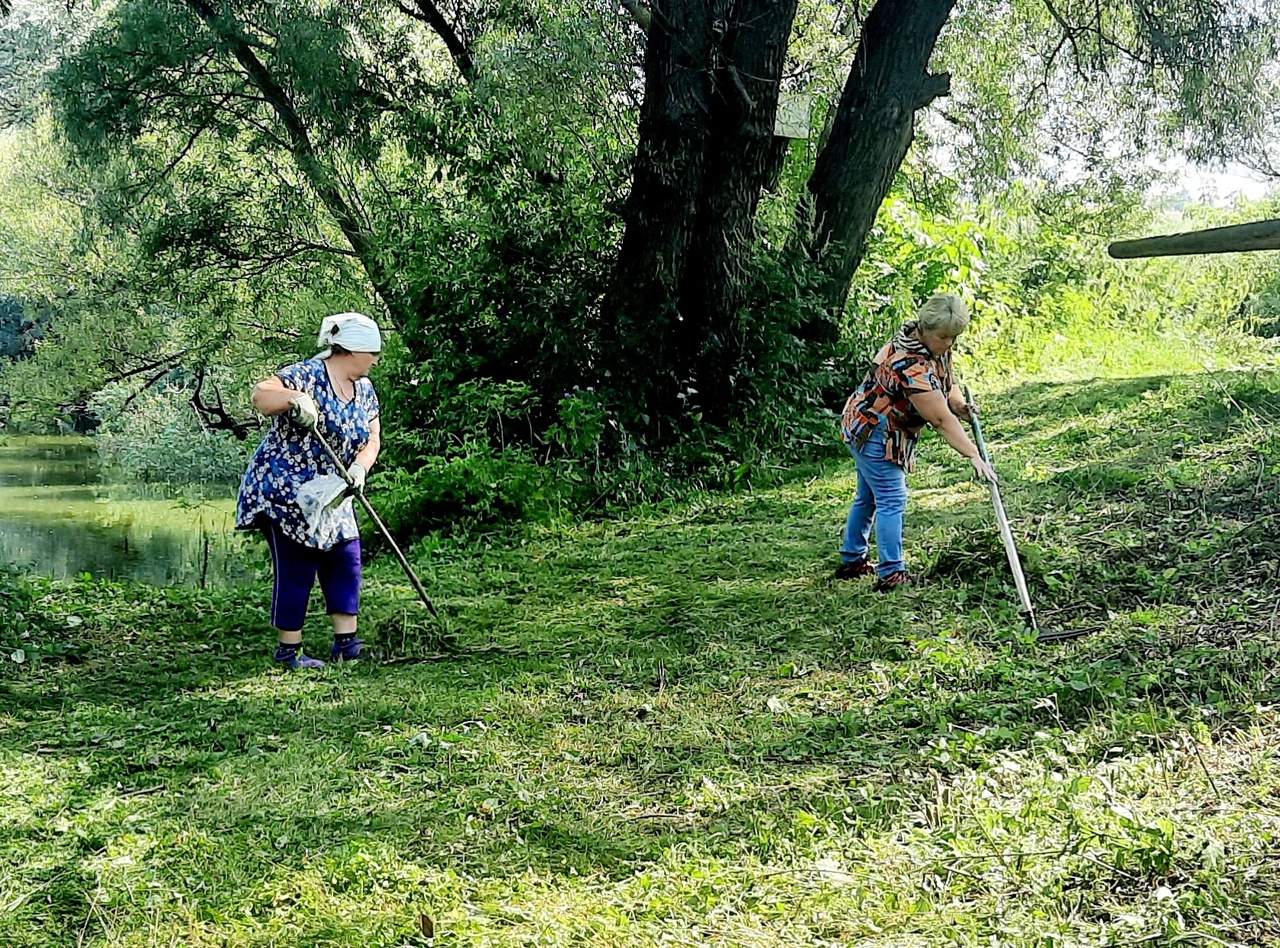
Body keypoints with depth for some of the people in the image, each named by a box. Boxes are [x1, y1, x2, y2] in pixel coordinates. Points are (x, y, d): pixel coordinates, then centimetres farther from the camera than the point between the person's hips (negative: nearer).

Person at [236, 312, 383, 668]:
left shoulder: (365, 391, 8)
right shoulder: (307, 375, -16)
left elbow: (372, 439, 5)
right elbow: (260, 396, -26)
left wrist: (360, 467, -15)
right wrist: (294, 398, -45)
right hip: (283, 488, -8)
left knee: (346, 558, 2)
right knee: (296, 568, -5)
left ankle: (345, 641, 7)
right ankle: (289, 650, 4)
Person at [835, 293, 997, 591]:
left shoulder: (935, 344, -5)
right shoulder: (912, 365, -34)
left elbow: (947, 379, 10)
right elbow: (942, 420, -34)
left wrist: (959, 403, -12)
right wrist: (974, 457, -34)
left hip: (869, 430, 10)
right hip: (875, 433, -10)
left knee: (869, 497, 17)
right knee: (892, 500, -11)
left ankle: (851, 561, 28)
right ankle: (891, 574, -12)